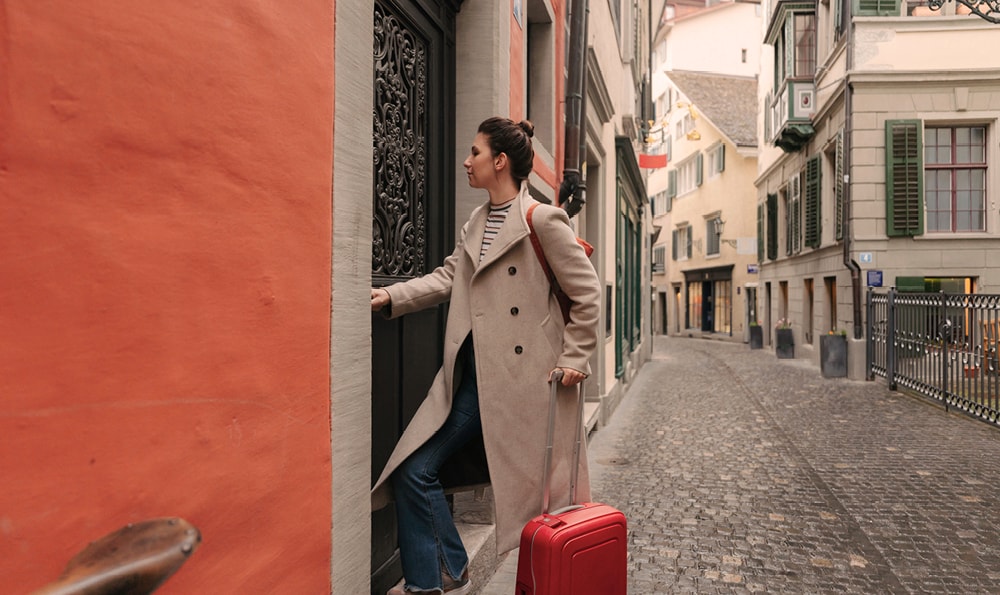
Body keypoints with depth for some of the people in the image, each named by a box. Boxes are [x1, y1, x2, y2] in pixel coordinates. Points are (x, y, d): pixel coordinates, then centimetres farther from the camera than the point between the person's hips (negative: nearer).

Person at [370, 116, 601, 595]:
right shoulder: (474, 223, 15)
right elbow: (447, 278, 10)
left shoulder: (542, 219, -9)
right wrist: (391, 296, -2)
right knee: (415, 469, 6)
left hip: (525, 378, -7)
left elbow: (587, 291, -8)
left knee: (539, 484, 8)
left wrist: (573, 358, -8)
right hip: (472, 376, 8)